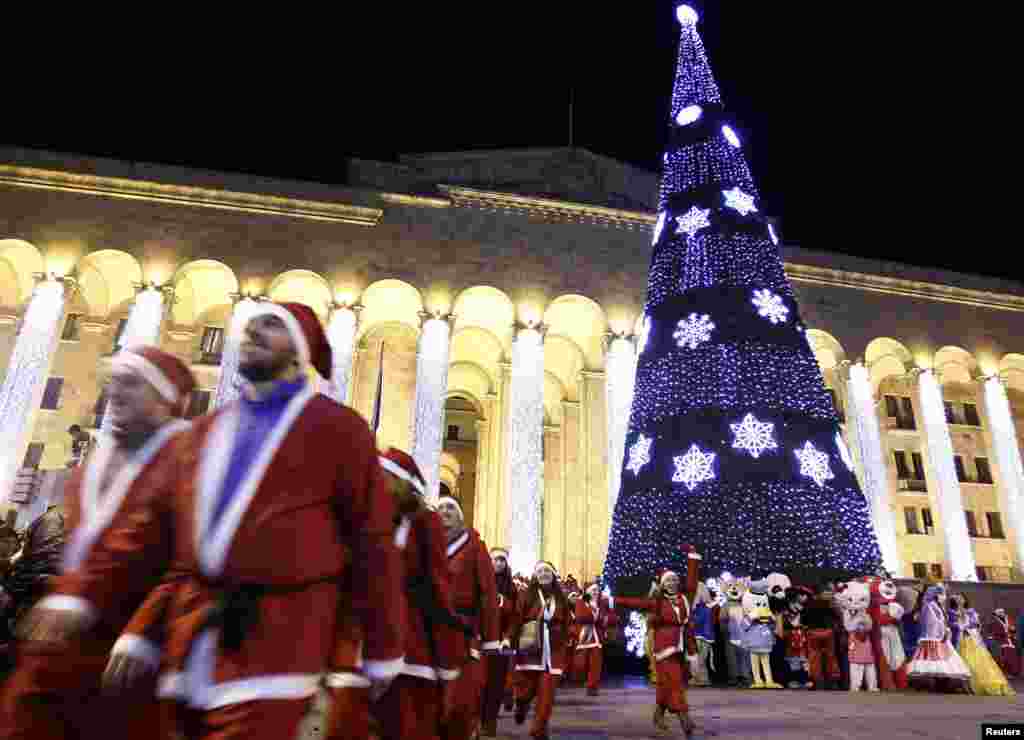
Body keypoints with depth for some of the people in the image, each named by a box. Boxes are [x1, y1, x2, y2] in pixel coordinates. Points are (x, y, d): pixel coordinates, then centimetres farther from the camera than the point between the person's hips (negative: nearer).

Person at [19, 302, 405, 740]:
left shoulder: (337, 426, -3)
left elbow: (372, 541, -4)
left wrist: (383, 651, -2)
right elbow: (156, 527, 15)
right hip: (193, 640, 6)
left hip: (275, 639, -6)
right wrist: (85, 596, 1)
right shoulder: (205, 431, 15)